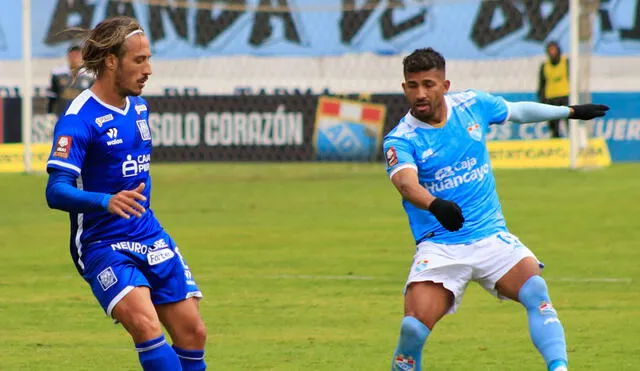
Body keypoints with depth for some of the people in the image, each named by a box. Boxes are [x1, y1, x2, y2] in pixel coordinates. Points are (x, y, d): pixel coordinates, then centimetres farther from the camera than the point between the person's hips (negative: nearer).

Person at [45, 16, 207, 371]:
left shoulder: (138, 107, 9)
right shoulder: (79, 119, -17)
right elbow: (56, 191, -27)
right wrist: (107, 202, -43)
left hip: (150, 237, 8)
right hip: (101, 245, -8)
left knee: (192, 332, 3)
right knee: (145, 324, -27)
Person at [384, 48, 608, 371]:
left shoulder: (472, 104, 3)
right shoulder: (400, 139, -9)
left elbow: (518, 111, 24)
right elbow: (406, 183, -30)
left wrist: (570, 111, 36)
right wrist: (435, 205, -52)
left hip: (491, 236, 3)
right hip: (438, 246, -3)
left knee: (535, 292, -24)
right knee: (413, 328, -20)